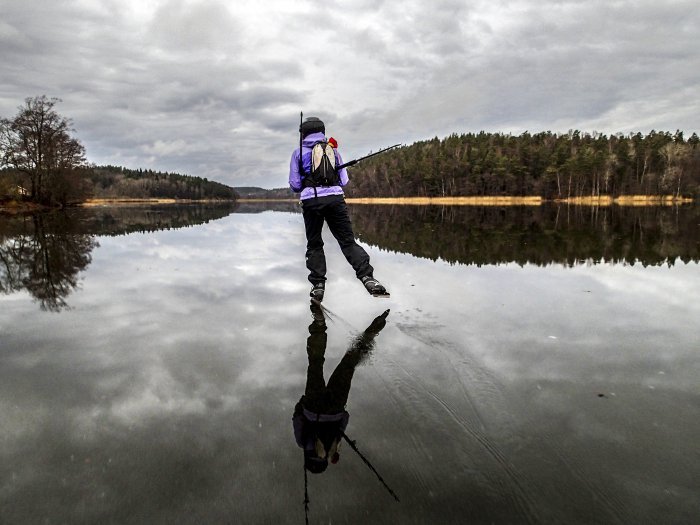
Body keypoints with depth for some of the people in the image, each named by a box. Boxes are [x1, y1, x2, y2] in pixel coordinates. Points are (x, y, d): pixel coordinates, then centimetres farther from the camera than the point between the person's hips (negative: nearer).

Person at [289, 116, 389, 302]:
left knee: (314, 244, 11)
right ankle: (367, 277, -15)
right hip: (335, 198, 1)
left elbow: (295, 185, 6)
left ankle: (318, 285, 5)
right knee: (348, 240, 1)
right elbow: (344, 180, 13)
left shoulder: (298, 153, 9)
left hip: (311, 201, -1)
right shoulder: (333, 149, 14)